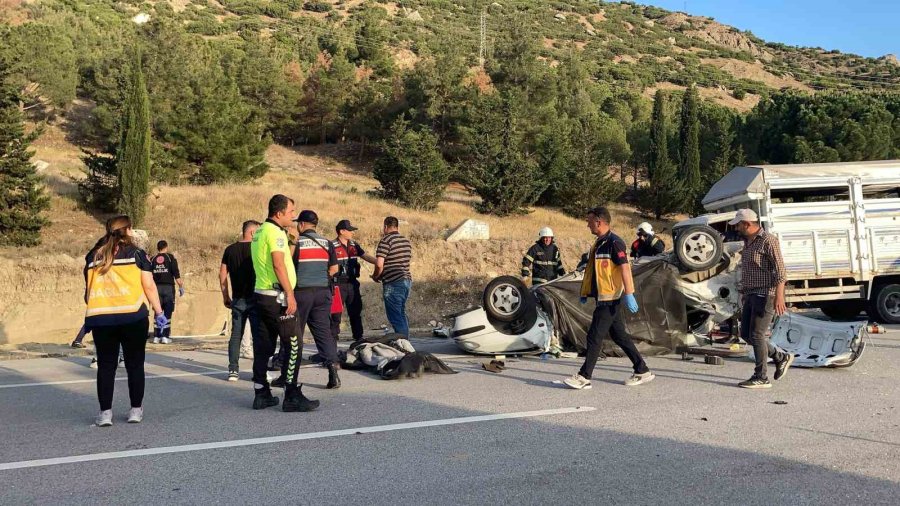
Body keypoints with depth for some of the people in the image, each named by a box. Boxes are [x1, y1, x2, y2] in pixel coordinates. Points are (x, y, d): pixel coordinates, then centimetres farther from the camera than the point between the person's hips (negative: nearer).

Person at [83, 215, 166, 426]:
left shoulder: (94, 256, 13)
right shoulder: (136, 253, 3)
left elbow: (88, 290, 16)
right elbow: (149, 286, -1)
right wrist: (159, 312, 3)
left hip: (100, 318, 3)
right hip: (132, 316, -3)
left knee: (106, 365, 10)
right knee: (134, 364, 9)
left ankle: (105, 412, 11)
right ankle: (136, 410, 14)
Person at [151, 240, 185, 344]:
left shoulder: (152, 260, 8)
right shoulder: (170, 258, -1)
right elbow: (176, 274, -7)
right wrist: (181, 286, -1)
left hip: (156, 287, 3)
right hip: (168, 287, -3)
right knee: (168, 312, 1)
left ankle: (156, 336, 7)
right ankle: (165, 336, -1)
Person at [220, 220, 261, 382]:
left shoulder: (230, 250, 7)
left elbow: (222, 274, 7)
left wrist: (225, 296, 14)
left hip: (237, 299, 4)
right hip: (254, 298, -4)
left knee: (236, 335, 9)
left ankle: (233, 370, 8)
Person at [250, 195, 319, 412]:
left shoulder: (259, 232, 18)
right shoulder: (275, 232, -13)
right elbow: (279, 265, -21)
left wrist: (291, 242, 17)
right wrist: (290, 294, -21)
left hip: (261, 295, 10)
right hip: (276, 297, -10)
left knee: (263, 346, 11)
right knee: (292, 346, -6)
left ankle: (261, 394, 15)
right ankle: (292, 396, -5)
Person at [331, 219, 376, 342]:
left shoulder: (354, 245, 11)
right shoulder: (332, 246, -10)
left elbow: (366, 256, 15)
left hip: (352, 283, 7)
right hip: (339, 284, -7)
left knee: (356, 311, 15)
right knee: (336, 313, -2)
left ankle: (358, 337, 26)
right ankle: (333, 338, 6)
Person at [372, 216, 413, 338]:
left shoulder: (386, 240, -11)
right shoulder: (406, 241, 13)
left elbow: (379, 264, -18)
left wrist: (375, 276, 2)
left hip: (393, 283, -8)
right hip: (407, 280, 8)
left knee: (395, 317, -3)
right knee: (402, 314, 18)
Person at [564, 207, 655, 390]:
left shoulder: (614, 243, -15)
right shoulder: (599, 243, 15)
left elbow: (625, 268, -21)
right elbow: (592, 270, 22)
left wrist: (629, 294, -26)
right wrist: (585, 293, 23)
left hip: (610, 299, -10)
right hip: (603, 298, 10)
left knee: (595, 336, -6)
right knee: (619, 335, 13)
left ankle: (584, 377, -1)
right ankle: (642, 371, 22)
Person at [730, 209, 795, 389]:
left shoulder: (768, 240, -11)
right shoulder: (747, 242, 16)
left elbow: (780, 270, -16)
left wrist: (779, 297, -24)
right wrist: (744, 294, 22)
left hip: (764, 295, -9)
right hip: (750, 296, 9)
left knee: (756, 335, -9)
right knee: (746, 334, 9)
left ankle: (761, 378, -1)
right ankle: (782, 358, 23)